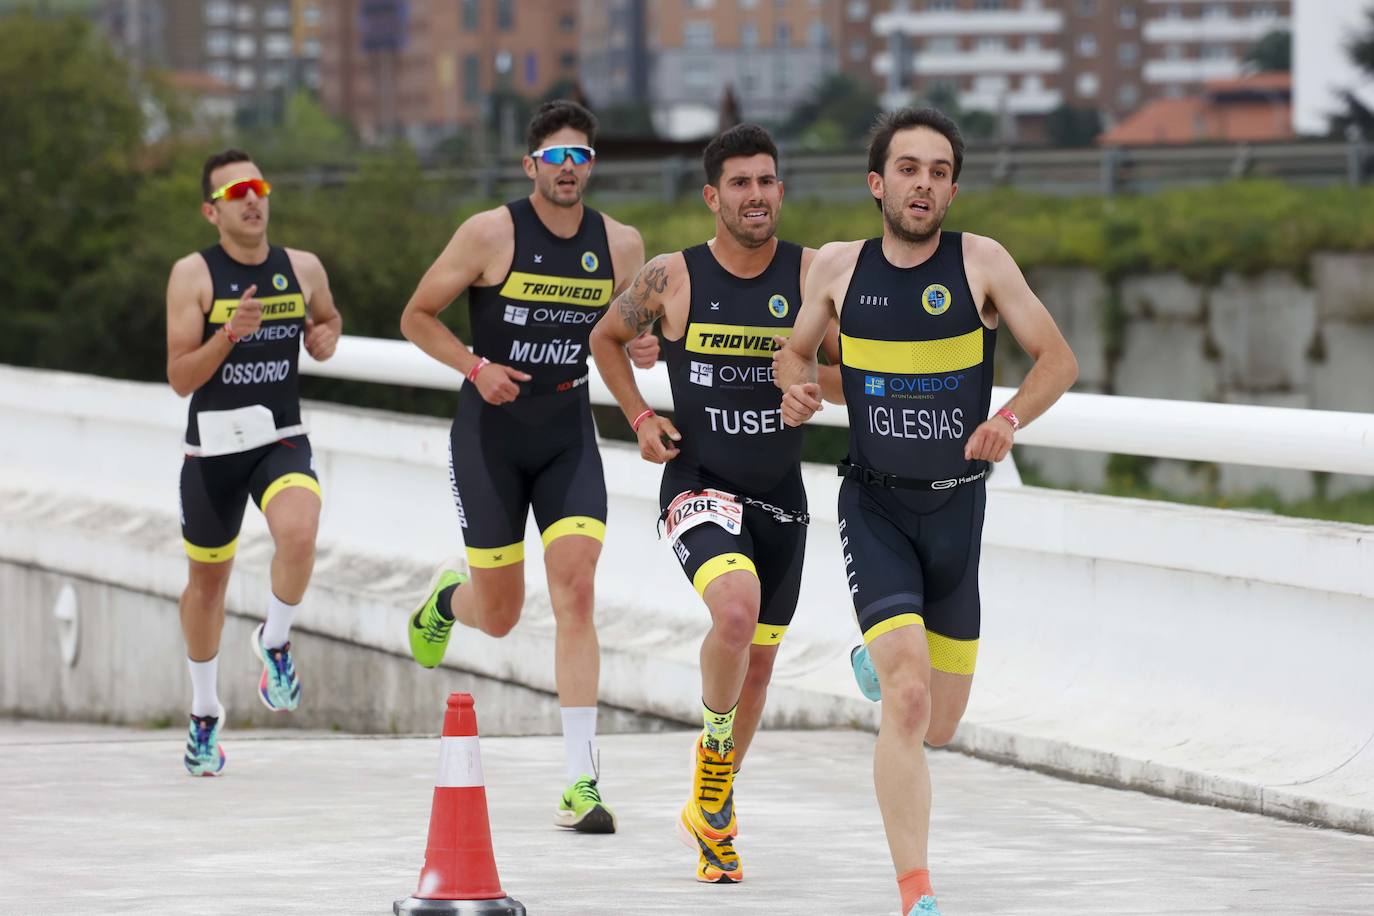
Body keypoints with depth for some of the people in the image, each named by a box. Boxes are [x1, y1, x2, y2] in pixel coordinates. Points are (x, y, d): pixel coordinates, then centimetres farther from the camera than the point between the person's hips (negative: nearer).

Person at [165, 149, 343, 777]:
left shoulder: (303, 270, 2)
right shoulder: (193, 276, -8)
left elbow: (328, 317, 24)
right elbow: (179, 378, -12)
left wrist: (326, 337, 1)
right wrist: (229, 333, -26)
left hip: (282, 440, 1)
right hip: (212, 443, -1)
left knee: (298, 533, -30)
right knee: (208, 578, 13)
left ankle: (274, 642, -1)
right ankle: (204, 714, 33)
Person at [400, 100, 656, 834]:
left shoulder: (620, 245, 1)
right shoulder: (490, 234, -9)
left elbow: (630, 331, 16)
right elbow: (417, 317, -1)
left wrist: (644, 350, -8)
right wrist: (476, 367, -16)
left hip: (569, 436, 2)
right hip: (490, 435, -2)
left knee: (575, 592, -15)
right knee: (499, 614, 5)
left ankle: (582, 780, -16)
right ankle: (447, 596, 45)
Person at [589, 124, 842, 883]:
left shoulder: (810, 273, -4)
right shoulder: (672, 278, -6)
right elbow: (606, 338, 13)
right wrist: (640, 418, 0)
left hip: (780, 497, 3)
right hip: (699, 487, -3)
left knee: (757, 663, 13)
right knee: (737, 607, -31)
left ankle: (712, 809, 35)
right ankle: (713, 756, -7)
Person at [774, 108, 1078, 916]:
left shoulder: (981, 262, -5)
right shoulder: (839, 267, -1)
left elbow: (1058, 359, -3)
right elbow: (796, 351, 15)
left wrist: (1011, 417, -22)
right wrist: (796, 385, -9)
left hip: (956, 506, 1)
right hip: (875, 506, -1)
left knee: (939, 725, 12)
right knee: (908, 702, -20)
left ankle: (878, 661, 48)